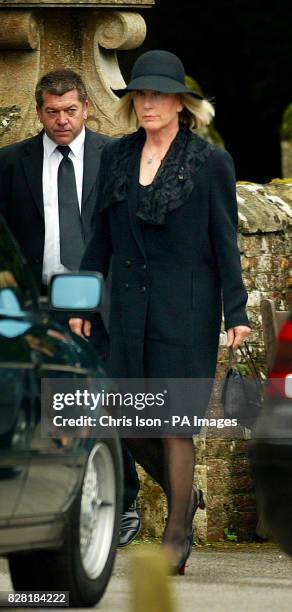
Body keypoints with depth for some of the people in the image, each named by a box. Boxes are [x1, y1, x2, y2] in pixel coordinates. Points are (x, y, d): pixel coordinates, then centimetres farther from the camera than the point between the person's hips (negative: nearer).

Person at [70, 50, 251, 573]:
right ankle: (184, 495, 30)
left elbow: (226, 241, -4)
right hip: (130, 307, 5)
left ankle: (176, 539, 4)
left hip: (187, 308, -5)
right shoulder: (116, 157, 9)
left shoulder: (209, 162, -4)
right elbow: (101, 237, 14)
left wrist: (236, 312, -9)